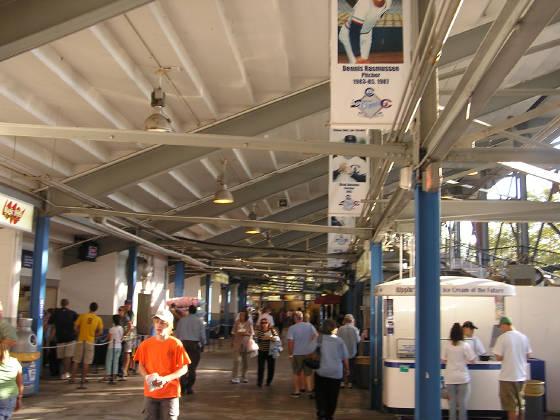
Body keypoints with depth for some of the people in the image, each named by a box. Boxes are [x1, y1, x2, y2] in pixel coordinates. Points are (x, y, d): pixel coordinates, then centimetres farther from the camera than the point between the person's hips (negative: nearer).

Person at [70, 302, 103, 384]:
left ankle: (72, 378, 9)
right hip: (90, 342, 0)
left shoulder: (82, 316, 0)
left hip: (80, 341, 0)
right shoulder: (98, 319, 1)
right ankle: (83, 378, 8)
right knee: (86, 362, 7)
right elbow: (100, 331, -1)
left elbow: (75, 328, -2)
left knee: (76, 361, 9)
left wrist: (80, 334, 14)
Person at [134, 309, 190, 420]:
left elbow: (184, 368, -5)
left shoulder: (176, 344, -7)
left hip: (170, 393, -3)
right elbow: (141, 365, 11)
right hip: (150, 392, 3)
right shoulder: (146, 344, 2)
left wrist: (166, 379, -17)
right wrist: (146, 377, -10)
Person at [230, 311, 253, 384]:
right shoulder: (236, 322, -1)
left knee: (245, 361, 9)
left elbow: (251, 333, 2)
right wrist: (232, 341, 12)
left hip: (246, 343, 1)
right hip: (237, 343, -1)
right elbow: (233, 333, 8)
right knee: (236, 360, -10)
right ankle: (235, 377, -6)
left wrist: (245, 333, -16)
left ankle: (244, 377, 24)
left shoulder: (249, 323, -3)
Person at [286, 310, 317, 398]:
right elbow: (315, 337, -5)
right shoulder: (309, 326, 0)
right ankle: (310, 389, 1)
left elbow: (290, 342, -13)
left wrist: (291, 354, -5)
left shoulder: (292, 328, -9)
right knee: (308, 373, 12)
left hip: (297, 354, -2)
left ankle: (297, 391, 17)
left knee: (297, 373, 12)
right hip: (309, 353, 3)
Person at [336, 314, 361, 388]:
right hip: (352, 353, -1)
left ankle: (342, 382, 11)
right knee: (351, 367, 12)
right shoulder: (354, 329, -10)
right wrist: (358, 334, 10)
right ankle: (350, 382, 14)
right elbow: (358, 340, -7)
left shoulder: (340, 329, -8)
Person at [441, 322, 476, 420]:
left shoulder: (446, 345, -5)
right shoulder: (465, 345, -9)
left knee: (452, 400, 9)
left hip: (450, 377, 1)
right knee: (462, 401, 6)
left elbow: (443, 361, -2)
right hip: (463, 377, -1)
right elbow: (472, 360, -5)